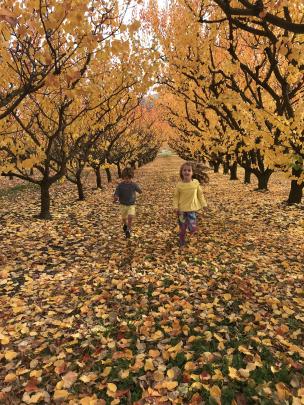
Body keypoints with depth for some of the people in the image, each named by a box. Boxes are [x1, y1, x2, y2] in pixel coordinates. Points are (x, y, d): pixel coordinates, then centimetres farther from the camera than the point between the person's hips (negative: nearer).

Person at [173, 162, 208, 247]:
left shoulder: (196, 182, -6)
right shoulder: (179, 185, -8)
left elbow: (200, 194, 4)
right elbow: (176, 197, -1)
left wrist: (204, 204, 4)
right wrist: (175, 207, -10)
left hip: (192, 209, 0)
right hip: (182, 209, 0)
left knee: (192, 228, -8)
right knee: (182, 227, 9)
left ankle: (193, 227, 29)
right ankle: (182, 242, 31)